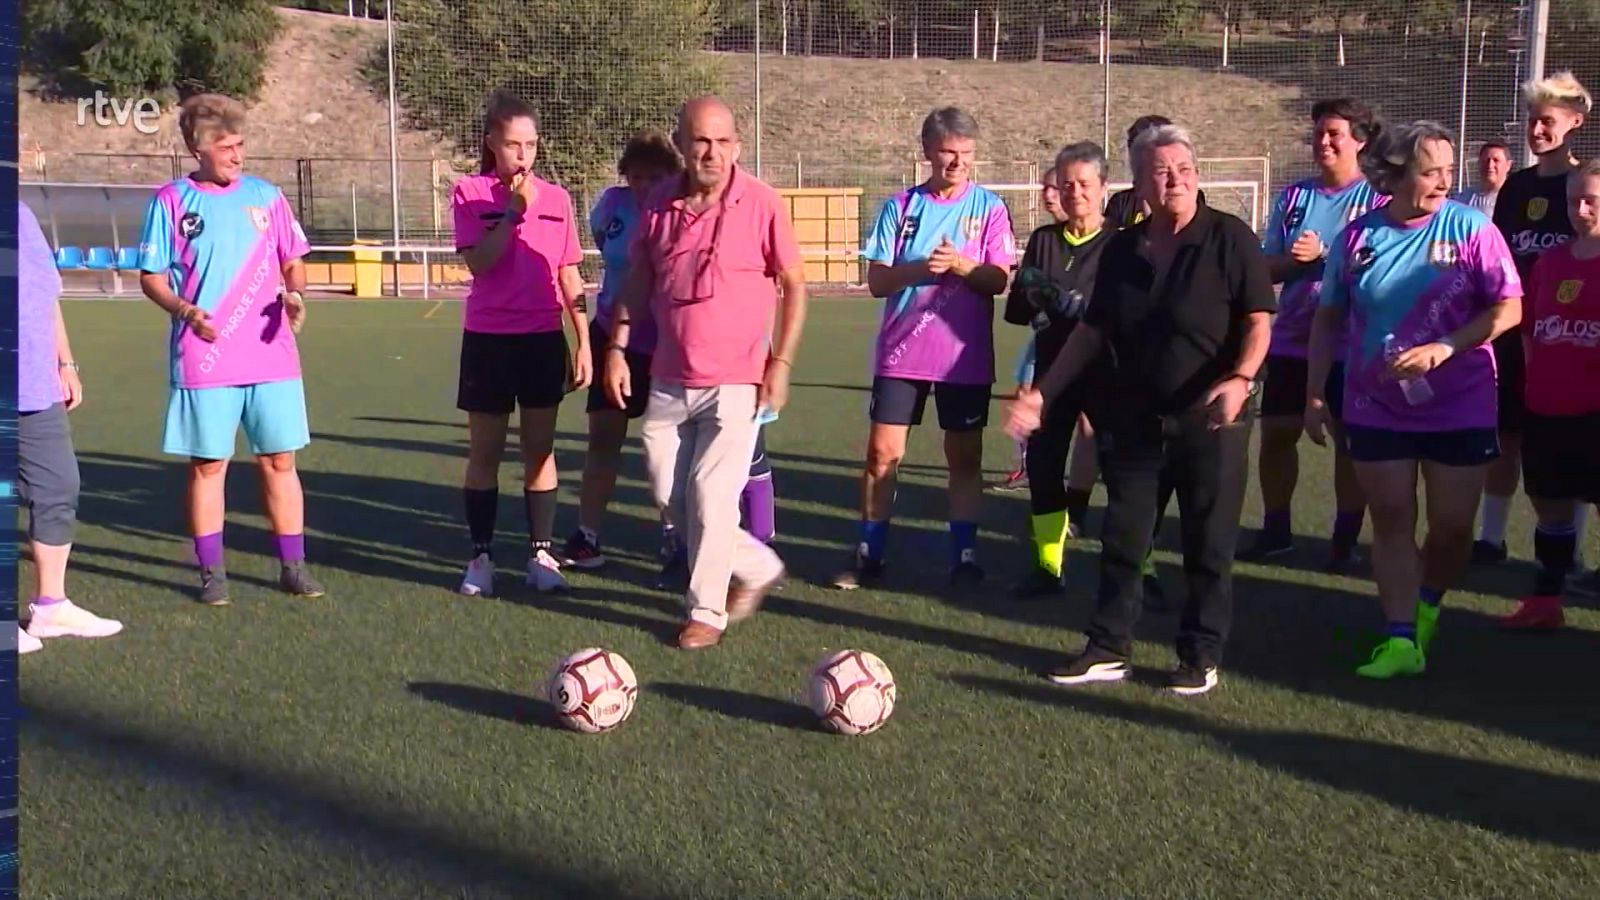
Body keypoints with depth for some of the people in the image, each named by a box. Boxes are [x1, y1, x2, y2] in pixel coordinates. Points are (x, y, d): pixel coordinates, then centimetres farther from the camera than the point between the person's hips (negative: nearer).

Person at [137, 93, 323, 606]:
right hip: (204, 362, -2)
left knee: (280, 461, 4)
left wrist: (294, 294, -7)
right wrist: (185, 309, -16)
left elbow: (293, 262, 14)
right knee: (208, 464, 3)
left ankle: (293, 566, 14)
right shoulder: (171, 201, 1)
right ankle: (211, 572, 14)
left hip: (272, 357, 2)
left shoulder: (266, 196, 8)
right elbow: (151, 276, 3)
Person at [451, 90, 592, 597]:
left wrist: (584, 343, 4)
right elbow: (478, 263, -15)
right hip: (488, 340, -2)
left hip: (544, 339, 2)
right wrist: (514, 212, -18)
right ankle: (481, 556, 14)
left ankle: (542, 555, 14)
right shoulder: (470, 194, -1)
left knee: (541, 449, 6)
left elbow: (570, 277, 7)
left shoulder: (556, 198, 5)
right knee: (484, 451, 5)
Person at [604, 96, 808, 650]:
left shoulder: (761, 204, -10)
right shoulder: (660, 206, 2)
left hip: (736, 381, -5)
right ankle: (758, 568, 29)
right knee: (669, 493, 9)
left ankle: (707, 610, 14)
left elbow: (794, 286, -4)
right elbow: (637, 282, 13)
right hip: (668, 380, 5)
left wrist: (781, 363, -9)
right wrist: (617, 348, 6)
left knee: (711, 494, -5)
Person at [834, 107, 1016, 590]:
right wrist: (919, 268, -18)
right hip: (901, 352, 1)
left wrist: (962, 264, -23)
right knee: (882, 452, 0)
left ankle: (964, 555, 17)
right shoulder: (900, 206, 4)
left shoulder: (989, 207, 2)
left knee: (965, 456, 6)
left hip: (965, 354, -1)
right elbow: (877, 280, 0)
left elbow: (998, 280, -5)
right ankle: (868, 555, 10)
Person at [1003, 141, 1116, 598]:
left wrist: (1070, 303, -23)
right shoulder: (1042, 240, 10)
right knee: (1042, 460, 3)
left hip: (1106, 372, -4)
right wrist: (1033, 296, -14)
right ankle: (1048, 566, 16)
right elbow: (1016, 308, 8)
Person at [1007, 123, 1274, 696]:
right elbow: (1093, 331, 12)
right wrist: (1043, 392, 6)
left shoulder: (1230, 238, -7)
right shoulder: (1121, 249, 7)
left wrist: (1240, 378, -28)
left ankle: (1201, 654, 18)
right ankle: (1108, 649, 20)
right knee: (1121, 537, 9)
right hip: (1134, 417, 5)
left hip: (1209, 419, -4)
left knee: (1208, 543, 4)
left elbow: (1258, 321, -10)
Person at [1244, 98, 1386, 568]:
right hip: (1291, 339, 4)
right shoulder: (1294, 196, 7)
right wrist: (1291, 260, -14)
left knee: (1349, 439, 5)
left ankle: (1346, 536, 18)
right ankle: (1275, 528, 22)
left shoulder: (1378, 198, -6)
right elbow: (1266, 268, 7)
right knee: (1276, 432, 8)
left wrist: (1323, 255, -20)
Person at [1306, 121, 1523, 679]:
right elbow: (1328, 320, 6)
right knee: (1391, 523, 3)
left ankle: (1427, 607, 32)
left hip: (1459, 408, -1)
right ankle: (1401, 639, 9)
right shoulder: (1358, 237, -1)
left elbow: (1509, 308, -10)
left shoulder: (1470, 229, -7)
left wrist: (1444, 347, -23)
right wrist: (1315, 396, 4)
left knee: (1452, 527, 5)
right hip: (1376, 408, 2)